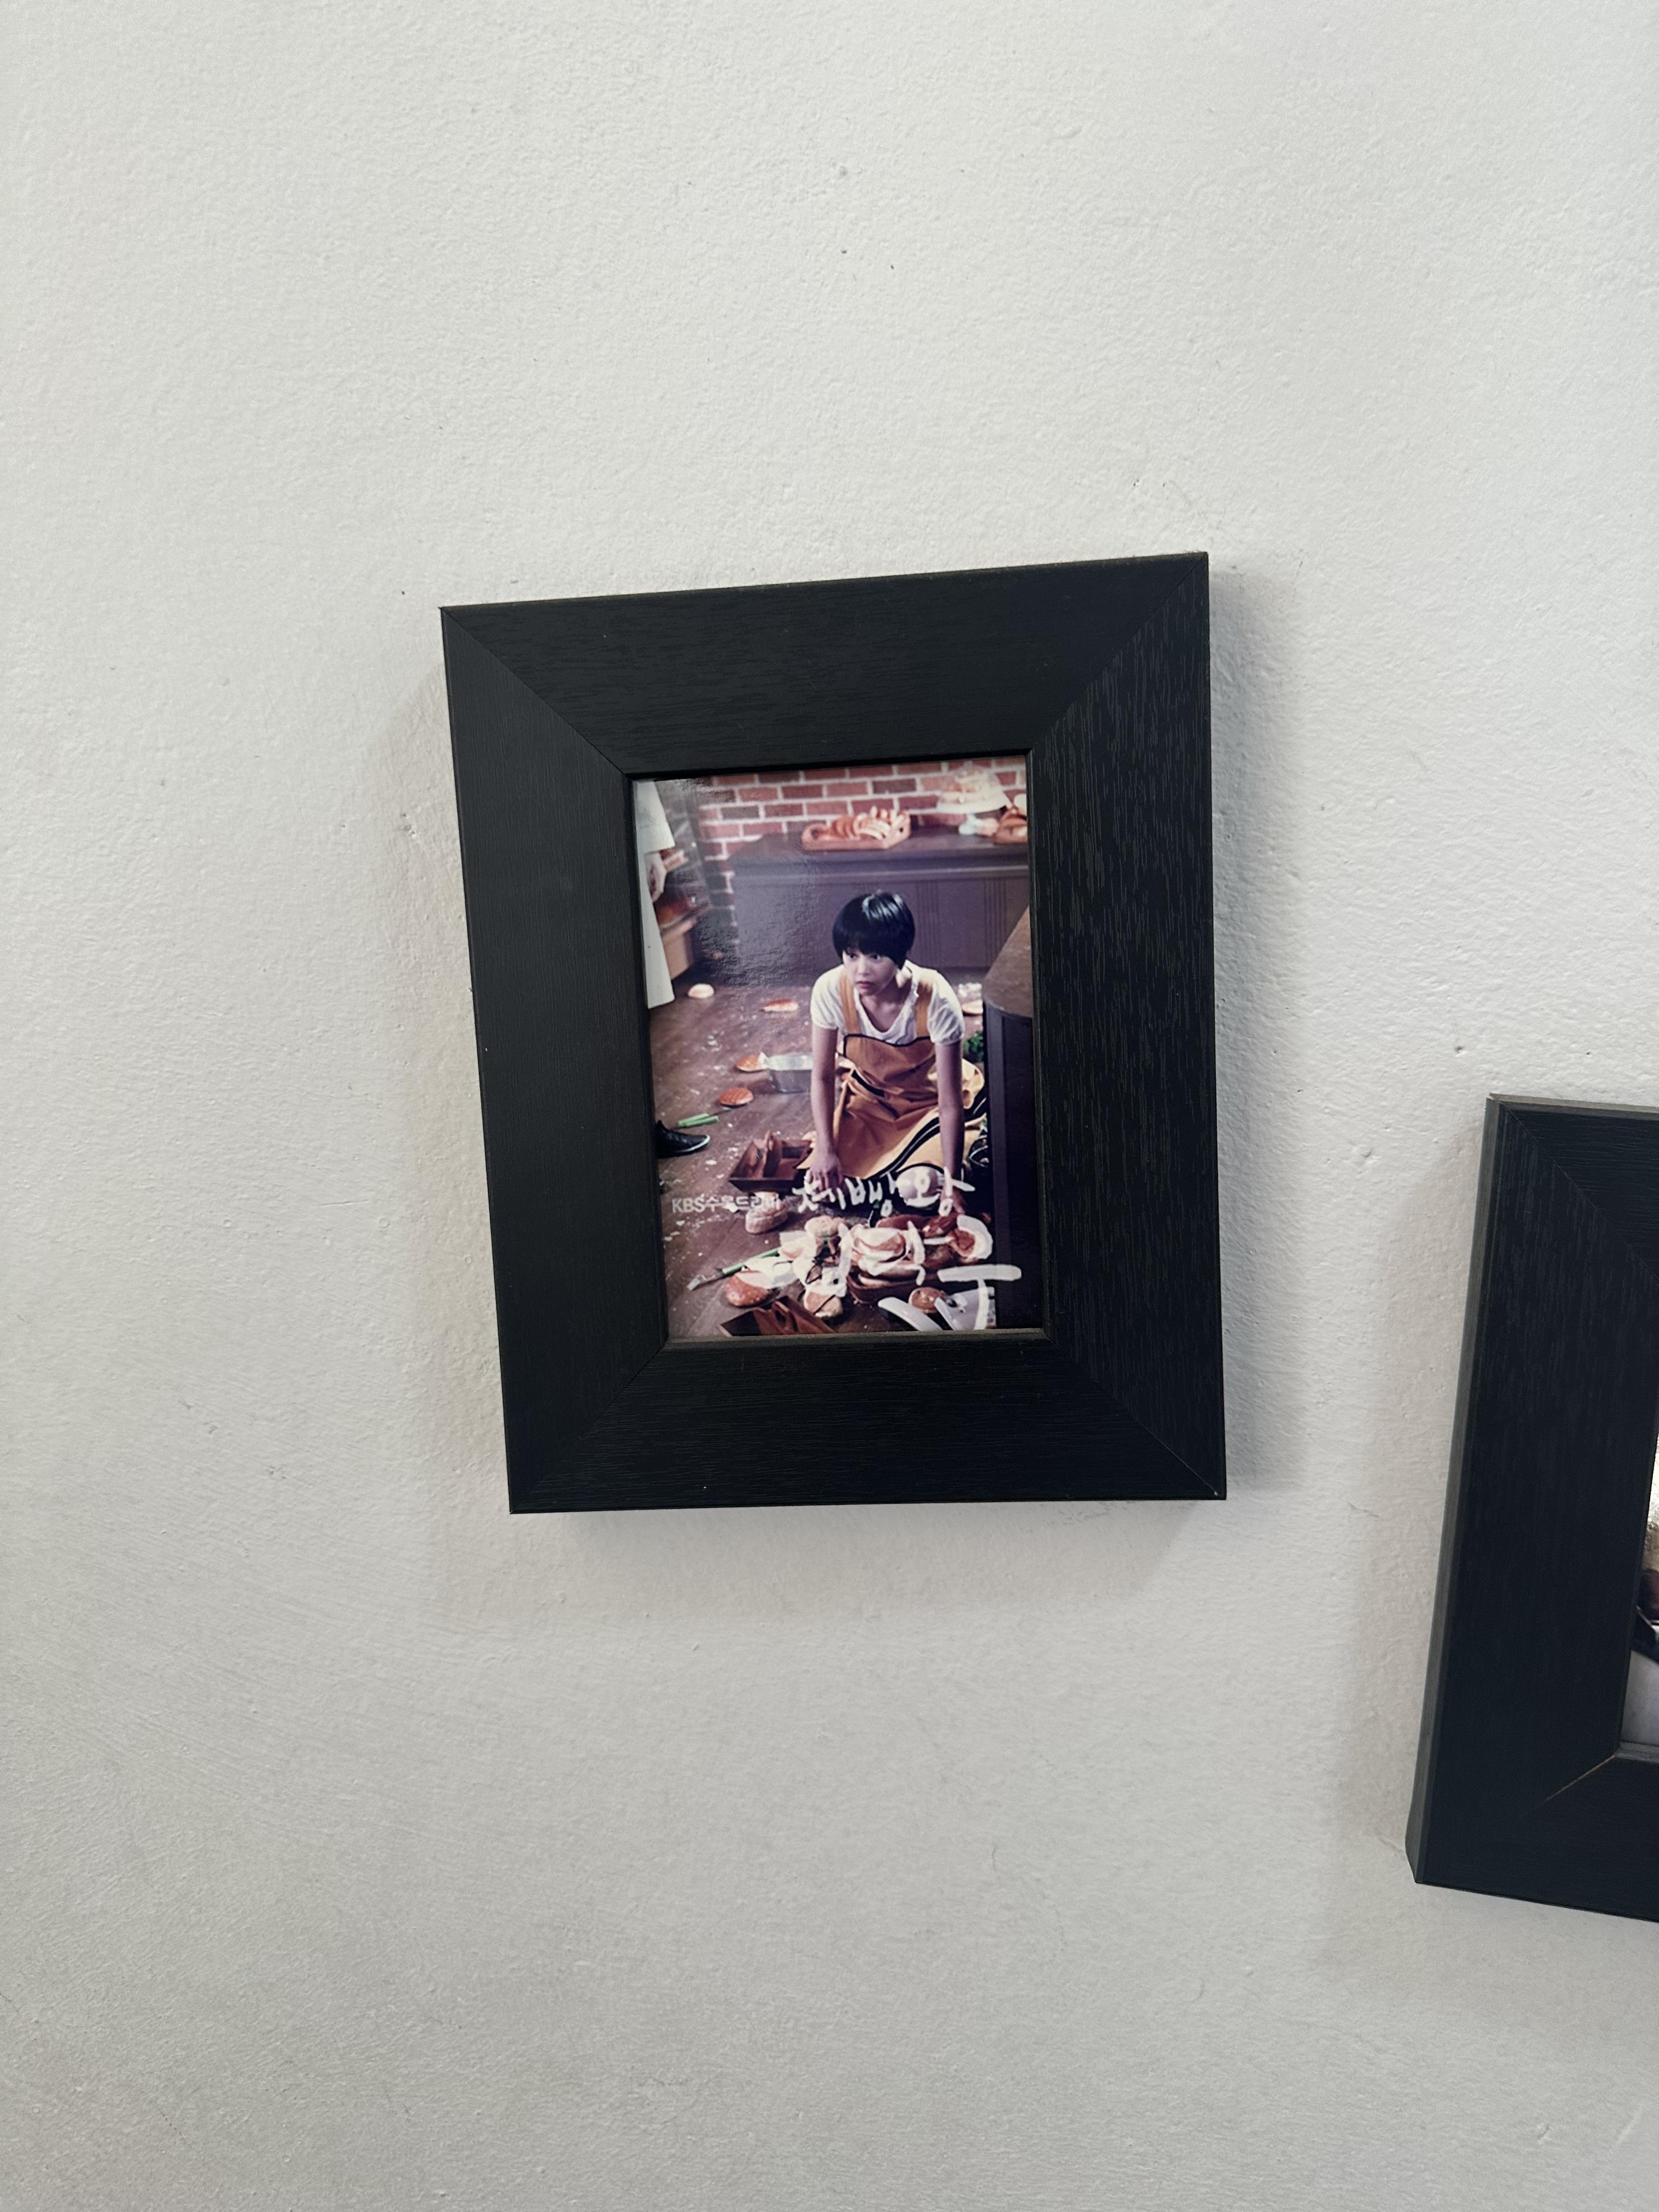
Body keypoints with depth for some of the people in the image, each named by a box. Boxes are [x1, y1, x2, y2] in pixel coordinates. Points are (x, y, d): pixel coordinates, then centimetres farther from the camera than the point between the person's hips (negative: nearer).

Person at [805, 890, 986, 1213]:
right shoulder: (831, 990, -27)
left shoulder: (936, 1000, -33)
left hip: (929, 1099, -2)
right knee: (823, 1185, -14)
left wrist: (951, 1182, -30)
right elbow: (823, 1076, -12)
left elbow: (950, 1103, -28)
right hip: (867, 1098, 2)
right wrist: (826, 1150, -20)